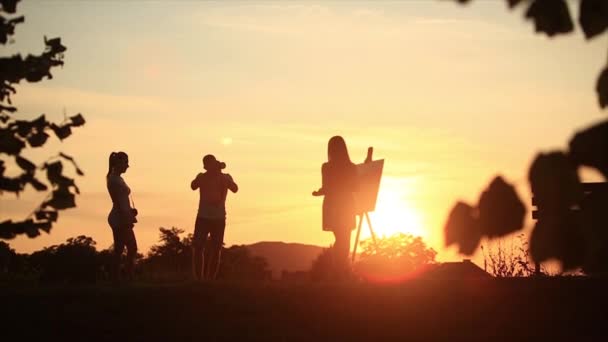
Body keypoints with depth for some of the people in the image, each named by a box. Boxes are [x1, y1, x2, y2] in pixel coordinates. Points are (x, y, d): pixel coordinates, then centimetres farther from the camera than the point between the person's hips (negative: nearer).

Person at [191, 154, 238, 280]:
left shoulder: (225, 177, 3)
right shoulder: (202, 177, 1)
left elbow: (235, 189, -15)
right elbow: (193, 186, -19)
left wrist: (220, 174, -23)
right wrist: (209, 172, -25)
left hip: (219, 218, 1)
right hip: (203, 217, -1)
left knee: (215, 250, 0)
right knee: (198, 248, -10)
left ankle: (211, 280, 4)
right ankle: (199, 279, -9)